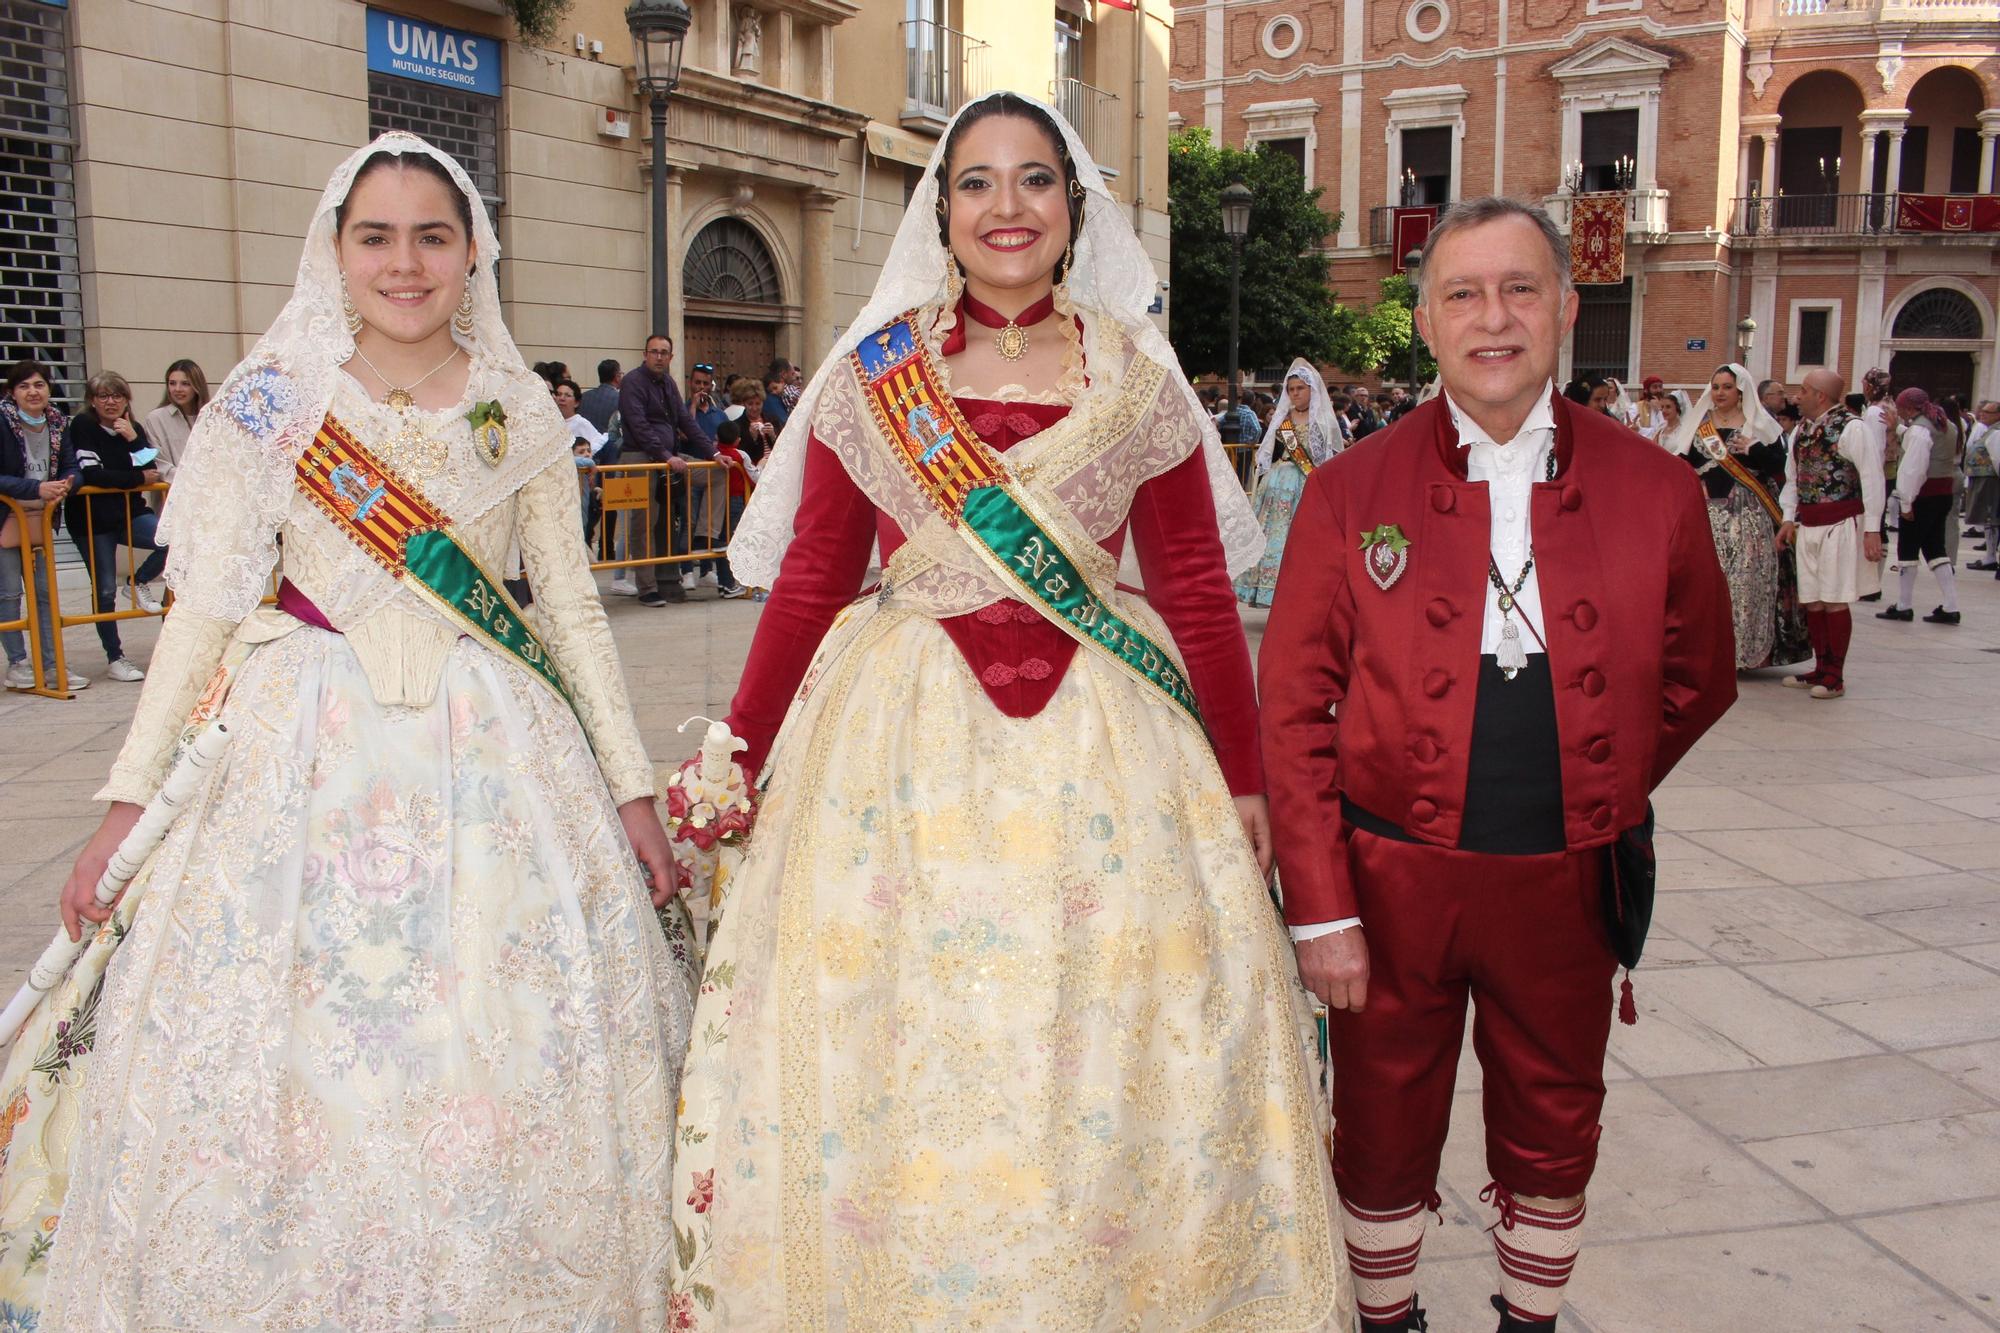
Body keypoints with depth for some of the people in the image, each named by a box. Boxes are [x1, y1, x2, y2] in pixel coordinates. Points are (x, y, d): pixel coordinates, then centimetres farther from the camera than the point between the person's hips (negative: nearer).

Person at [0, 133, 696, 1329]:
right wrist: (129, 802, -1)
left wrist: (633, 789, 4)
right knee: (291, 1060, 3)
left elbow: (574, 607, 7)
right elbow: (208, 605, 1)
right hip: (306, 750, -1)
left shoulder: (522, 412, 4)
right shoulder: (274, 399, 0)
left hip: (493, 751, 1)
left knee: (508, 1065, 3)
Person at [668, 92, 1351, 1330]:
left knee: (1109, 1064, 7)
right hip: (903, 737, 0)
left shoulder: (1139, 382, 3)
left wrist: (1244, 779, 4)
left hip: (1099, 743, 0)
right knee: (891, 1061, 8)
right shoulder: (870, 376, 3)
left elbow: (1199, 592, 3)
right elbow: (809, 583, 4)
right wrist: (735, 758, 3)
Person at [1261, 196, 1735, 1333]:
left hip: (1566, 886, 2)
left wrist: (1599, 799, 6)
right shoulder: (1352, 493, -6)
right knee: (1385, 1139, 14)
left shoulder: (1654, 490, -2)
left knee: (1554, 1138, 18)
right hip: (1392, 880, -1)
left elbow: (1699, 677, 12)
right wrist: (1321, 907, -9)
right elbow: (1294, 712, -6)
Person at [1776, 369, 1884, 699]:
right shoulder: (1803, 431, 12)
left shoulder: (1852, 428, -11)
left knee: (1835, 600, -3)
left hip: (1841, 523, -7)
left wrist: (1872, 529, -15)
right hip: (1807, 525, 7)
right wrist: (1789, 519, 10)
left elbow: (1872, 479, -12)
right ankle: (1821, 668, 22)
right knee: (1812, 601, 10)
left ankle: (1835, 675, 6)